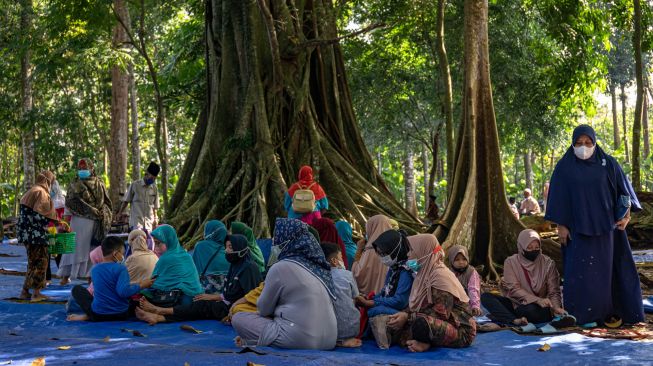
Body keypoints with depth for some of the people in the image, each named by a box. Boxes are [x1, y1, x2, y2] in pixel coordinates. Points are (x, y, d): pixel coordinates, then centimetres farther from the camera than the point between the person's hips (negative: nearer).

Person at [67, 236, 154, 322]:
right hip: (121, 315, -2)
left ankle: (88, 316, -3)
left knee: (77, 289, 20)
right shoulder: (121, 268, -13)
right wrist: (141, 285, -12)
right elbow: (124, 292, -25)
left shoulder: (94, 269, 3)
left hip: (98, 315, 2)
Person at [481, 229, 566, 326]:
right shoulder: (511, 262, -2)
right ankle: (515, 320, -38)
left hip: (538, 307, -2)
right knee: (485, 297, -22)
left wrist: (556, 307, -24)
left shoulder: (548, 263, -1)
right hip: (515, 303, 2)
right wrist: (537, 300, -26)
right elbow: (514, 289, -12)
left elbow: (553, 292, -1)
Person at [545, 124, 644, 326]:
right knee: (580, 271, -4)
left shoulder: (608, 163, 3)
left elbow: (623, 189, 7)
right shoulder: (564, 167, 0)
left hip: (605, 225, 2)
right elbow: (558, 198, 0)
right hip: (578, 227, -1)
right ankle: (581, 315, 1)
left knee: (608, 269, 7)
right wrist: (561, 226, -4)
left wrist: (626, 215, -3)